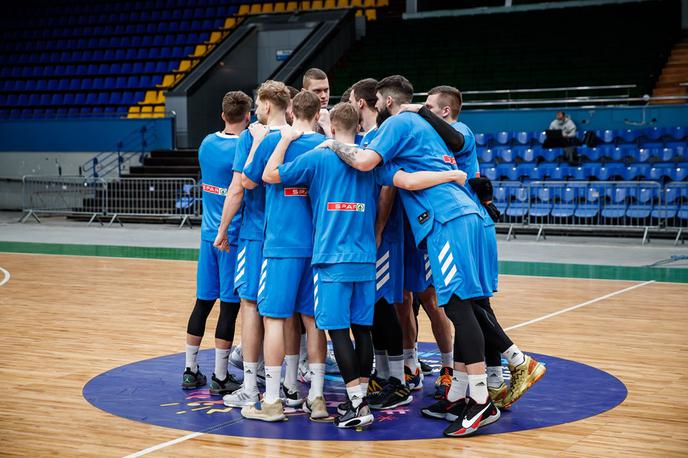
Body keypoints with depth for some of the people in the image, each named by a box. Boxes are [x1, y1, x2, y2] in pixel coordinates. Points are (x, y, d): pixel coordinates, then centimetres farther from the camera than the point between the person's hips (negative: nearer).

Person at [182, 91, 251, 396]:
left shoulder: (208, 143, 6)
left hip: (209, 234, 6)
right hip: (234, 236, -6)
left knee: (203, 302, 13)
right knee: (229, 306, 1)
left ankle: (191, 371, 20)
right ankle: (220, 378, 6)